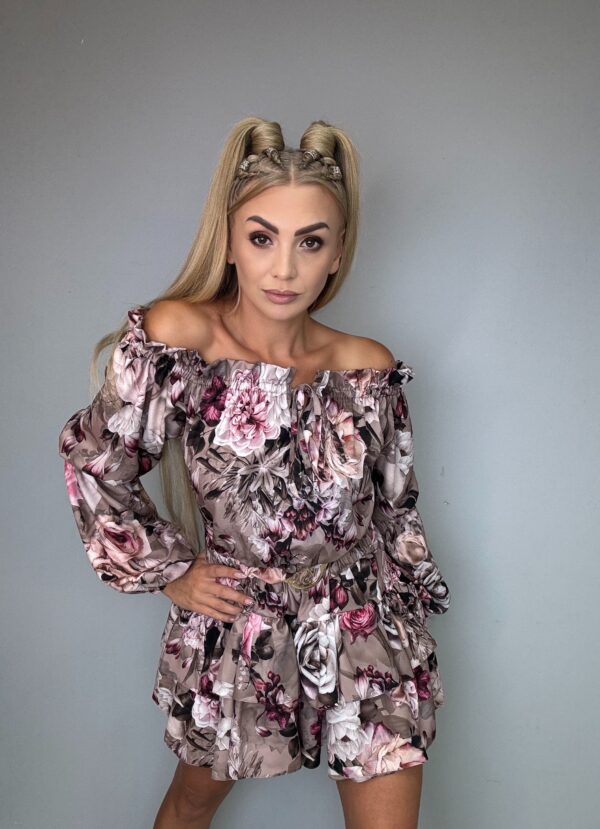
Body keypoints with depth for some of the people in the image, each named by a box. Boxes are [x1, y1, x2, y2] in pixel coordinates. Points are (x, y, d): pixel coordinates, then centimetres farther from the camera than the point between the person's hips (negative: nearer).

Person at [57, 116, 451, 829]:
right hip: (238, 627, -1)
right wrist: (168, 572, -3)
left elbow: (396, 508, 5)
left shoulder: (369, 368, -8)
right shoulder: (174, 337, -17)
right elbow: (94, 460, -6)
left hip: (365, 628, 2)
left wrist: (413, 618, 10)